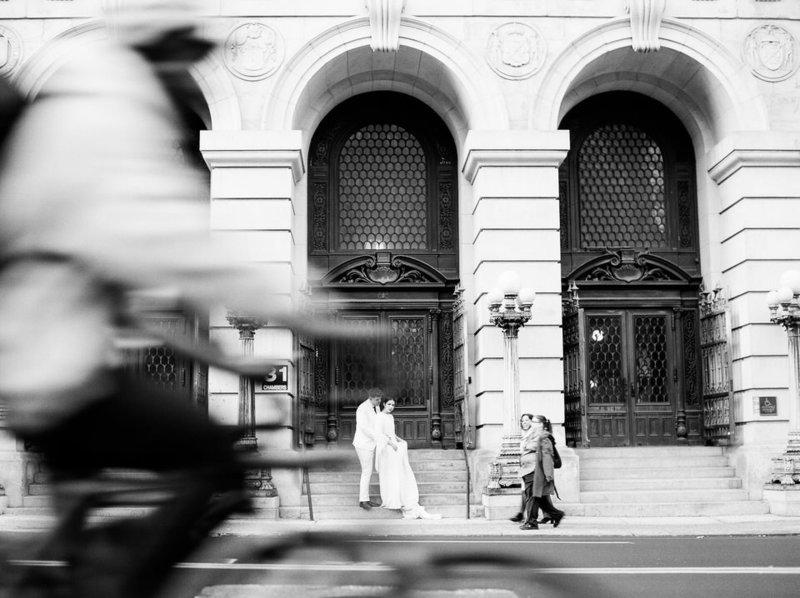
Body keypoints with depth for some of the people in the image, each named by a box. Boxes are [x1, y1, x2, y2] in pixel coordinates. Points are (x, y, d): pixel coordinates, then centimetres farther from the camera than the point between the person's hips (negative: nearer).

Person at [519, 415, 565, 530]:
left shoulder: (543, 438, -11)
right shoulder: (532, 437, 19)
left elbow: (547, 456, -16)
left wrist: (548, 474, -20)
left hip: (536, 471, -9)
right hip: (529, 471, 9)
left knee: (532, 496, -7)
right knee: (540, 498, 12)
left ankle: (531, 522, -3)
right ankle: (556, 515, 22)